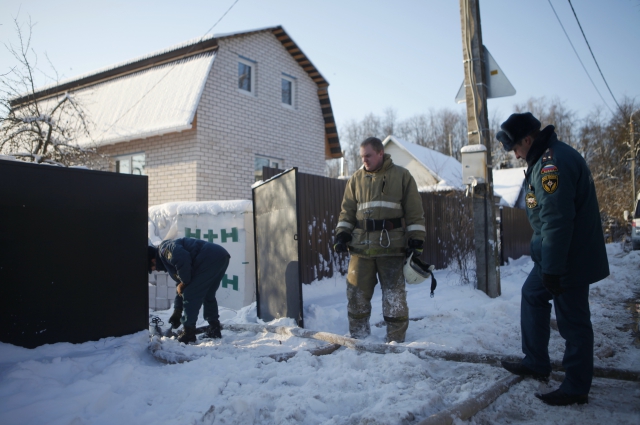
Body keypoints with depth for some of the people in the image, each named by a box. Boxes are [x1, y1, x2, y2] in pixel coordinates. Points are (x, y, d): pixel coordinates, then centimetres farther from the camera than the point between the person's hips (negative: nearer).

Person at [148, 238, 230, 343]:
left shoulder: (164, 249, 2)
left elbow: (183, 260, -20)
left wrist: (184, 282, -5)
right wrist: (177, 311, 33)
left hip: (210, 258, -11)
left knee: (190, 295, -3)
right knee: (208, 296, 23)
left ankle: (188, 333, 4)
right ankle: (214, 329, 28)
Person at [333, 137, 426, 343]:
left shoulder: (402, 176, 3)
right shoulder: (356, 179, 12)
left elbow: (415, 212, 2)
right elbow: (347, 211, 14)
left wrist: (416, 241, -4)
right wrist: (342, 234, 1)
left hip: (392, 247, -3)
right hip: (361, 246, 3)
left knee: (394, 295, 4)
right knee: (357, 294, 7)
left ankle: (396, 340, 18)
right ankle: (358, 337, 22)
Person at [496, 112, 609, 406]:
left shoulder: (552, 164, -23)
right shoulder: (548, 158, 10)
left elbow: (556, 221, -28)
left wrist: (552, 268, -23)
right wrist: (547, 264, 22)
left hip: (570, 259, -11)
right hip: (555, 257, 11)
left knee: (573, 321, 0)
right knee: (532, 295, 19)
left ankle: (576, 388, 15)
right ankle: (536, 363, 29)